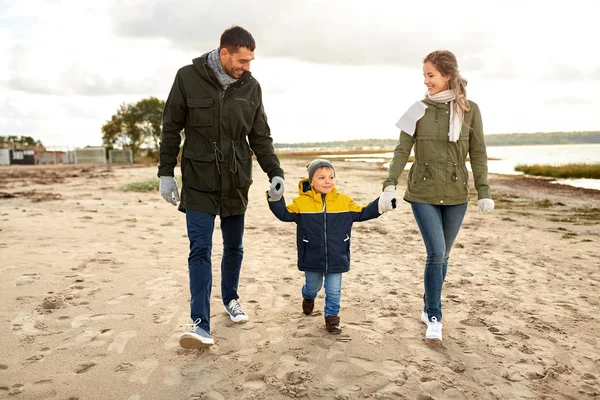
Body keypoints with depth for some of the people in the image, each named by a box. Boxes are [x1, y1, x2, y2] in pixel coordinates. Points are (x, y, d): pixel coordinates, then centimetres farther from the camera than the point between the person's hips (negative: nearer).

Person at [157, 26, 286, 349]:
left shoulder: (251, 87, 1)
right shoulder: (188, 78, -7)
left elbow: (260, 137, 6)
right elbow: (171, 128, -1)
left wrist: (275, 172, -5)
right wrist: (166, 173, -3)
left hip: (236, 183, 3)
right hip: (199, 182, -3)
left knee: (234, 247, 13)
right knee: (200, 250, -8)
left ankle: (230, 299, 36)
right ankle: (201, 324, -5)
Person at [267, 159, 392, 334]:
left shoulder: (344, 201, -2)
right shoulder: (301, 202, -7)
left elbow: (362, 214, 4)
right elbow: (285, 214, -4)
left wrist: (381, 204, -6)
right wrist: (275, 199, -19)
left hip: (336, 258, 0)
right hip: (312, 258, 0)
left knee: (334, 291, 6)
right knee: (313, 286, 21)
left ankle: (332, 317, 27)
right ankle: (308, 297, 56)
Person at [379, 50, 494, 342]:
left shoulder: (470, 110, 0)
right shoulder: (419, 110, -1)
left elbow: (478, 154, 2)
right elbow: (402, 151, -3)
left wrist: (484, 192, -2)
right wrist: (390, 185, -12)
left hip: (455, 195, 2)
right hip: (422, 193, -1)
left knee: (442, 256, 11)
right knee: (436, 254, -9)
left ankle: (429, 309, 29)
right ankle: (434, 318, 4)